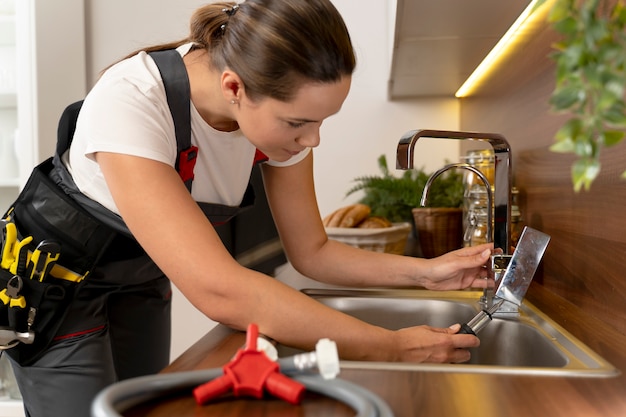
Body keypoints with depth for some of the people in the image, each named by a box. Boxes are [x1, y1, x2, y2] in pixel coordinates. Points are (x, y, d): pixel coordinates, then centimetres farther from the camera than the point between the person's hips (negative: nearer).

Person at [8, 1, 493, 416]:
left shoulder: (282, 104, -20)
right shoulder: (130, 101, -38)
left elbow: (311, 251, -8)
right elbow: (220, 291, -45)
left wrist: (426, 271, -20)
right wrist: (392, 348, -41)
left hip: (142, 272, 5)